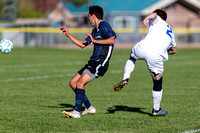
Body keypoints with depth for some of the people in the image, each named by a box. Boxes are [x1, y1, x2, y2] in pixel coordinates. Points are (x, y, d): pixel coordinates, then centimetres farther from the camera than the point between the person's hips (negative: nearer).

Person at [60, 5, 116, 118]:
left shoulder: (103, 25, -7)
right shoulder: (95, 29, 22)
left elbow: (112, 40, -23)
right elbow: (82, 44, 29)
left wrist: (95, 41, -20)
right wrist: (68, 34, 29)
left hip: (100, 63, -10)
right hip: (93, 62, 10)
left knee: (80, 83, -22)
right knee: (72, 83, 10)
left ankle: (77, 112, -25)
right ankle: (89, 108, 16)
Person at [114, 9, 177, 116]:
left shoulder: (157, 21, 23)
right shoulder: (170, 32, 35)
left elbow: (154, 14, -4)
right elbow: (174, 49, 51)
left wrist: (147, 18, -23)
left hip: (143, 47, -1)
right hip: (156, 55, 1)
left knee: (132, 58, 34)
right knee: (158, 82, 16)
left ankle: (125, 79, 12)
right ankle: (156, 110, 23)